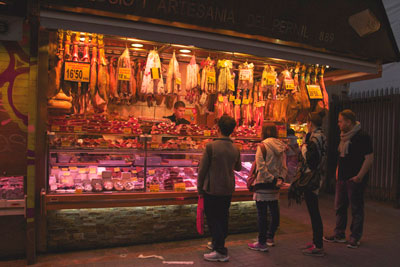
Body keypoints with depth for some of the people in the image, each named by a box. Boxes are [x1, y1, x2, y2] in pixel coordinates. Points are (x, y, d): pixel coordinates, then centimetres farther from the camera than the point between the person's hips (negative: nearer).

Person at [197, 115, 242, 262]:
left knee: (213, 219, 4)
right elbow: (238, 167, 16)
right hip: (228, 189, 6)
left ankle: (221, 251, 5)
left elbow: (202, 169, -12)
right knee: (223, 218, 17)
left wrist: (200, 187, -1)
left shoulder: (211, 146, -16)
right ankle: (219, 243, 33)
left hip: (212, 189, -6)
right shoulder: (235, 149, 0)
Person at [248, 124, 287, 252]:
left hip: (264, 184, -7)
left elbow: (261, 166, -20)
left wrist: (270, 178, -14)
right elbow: (284, 167, 7)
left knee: (262, 215, 1)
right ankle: (270, 238, 32)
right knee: (275, 213, 18)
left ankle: (262, 243, 9)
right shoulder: (281, 147, 7)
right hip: (275, 186, 7)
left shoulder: (263, 146, -12)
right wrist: (280, 178, -2)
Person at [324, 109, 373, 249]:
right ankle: (339, 234, 25)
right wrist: (338, 171, 15)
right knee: (340, 207, 13)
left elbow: (369, 159, -17)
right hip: (342, 179, 8)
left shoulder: (362, 137, -13)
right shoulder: (344, 136, 12)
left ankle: (355, 238, 15)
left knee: (356, 209, 4)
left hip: (355, 180, -8)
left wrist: (359, 176, -19)